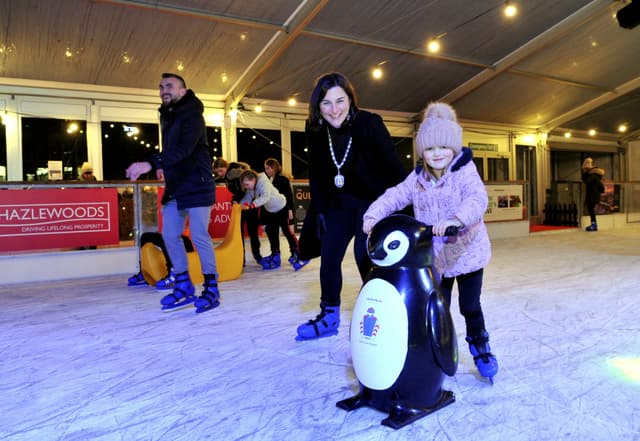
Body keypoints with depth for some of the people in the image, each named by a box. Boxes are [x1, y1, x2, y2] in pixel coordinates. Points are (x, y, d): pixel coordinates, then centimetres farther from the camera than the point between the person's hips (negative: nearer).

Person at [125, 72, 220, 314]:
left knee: (199, 236, -8)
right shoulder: (167, 117, 15)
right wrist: (164, 167, 11)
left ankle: (211, 289, 4)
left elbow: (183, 148, -28)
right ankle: (184, 287, 19)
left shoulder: (192, 115, -12)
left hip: (196, 186, -9)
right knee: (170, 235, 8)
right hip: (174, 187, 9)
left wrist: (151, 164, -38)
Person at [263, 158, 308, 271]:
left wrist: (290, 209, -16)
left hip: (283, 211, -7)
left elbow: (289, 195, -10)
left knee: (287, 231, -7)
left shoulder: (283, 179, -8)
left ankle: (296, 254, -1)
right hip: (272, 212, 7)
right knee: (272, 232, 10)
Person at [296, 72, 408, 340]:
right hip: (339, 204, 5)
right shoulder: (314, 130, -10)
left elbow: (393, 168, -21)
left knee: (366, 257, -12)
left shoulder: (369, 124, -23)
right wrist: (319, 210, 1)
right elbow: (316, 174, 1)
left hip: (374, 201, -5)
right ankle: (329, 317, 23)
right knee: (329, 257, 5)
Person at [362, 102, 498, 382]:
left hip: (466, 252, -3)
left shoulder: (465, 171, -13)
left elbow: (477, 198, -30)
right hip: (434, 257, 4)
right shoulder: (417, 178, 2)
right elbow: (395, 196, -3)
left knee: (470, 306, 9)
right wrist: (373, 215, -20)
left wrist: (456, 218, -48)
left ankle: (480, 347, 35)